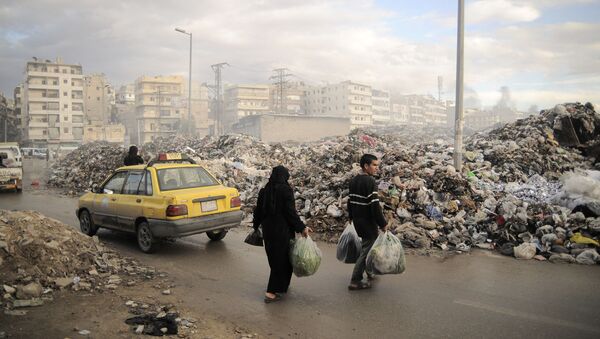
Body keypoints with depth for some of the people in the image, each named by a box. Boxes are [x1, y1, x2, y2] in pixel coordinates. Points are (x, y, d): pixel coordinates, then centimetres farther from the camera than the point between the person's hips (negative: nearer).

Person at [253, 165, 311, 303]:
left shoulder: (264, 191, 5)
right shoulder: (286, 190, -13)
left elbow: (258, 210, 11)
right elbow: (291, 212, -17)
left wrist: (256, 226, 26)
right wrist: (302, 227, -12)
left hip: (267, 230, 6)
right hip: (282, 230, -6)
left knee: (273, 257, 18)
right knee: (282, 259, 3)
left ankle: (281, 286, 33)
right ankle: (272, 292, 3)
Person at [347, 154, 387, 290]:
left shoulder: (353, 181, 8)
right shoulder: (370, 181, -18)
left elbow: (350, 201, 14)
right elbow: (375, 205, -22)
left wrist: (352, 217, 24)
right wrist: (383, 224, -16)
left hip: (357, 220, 9)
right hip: (368, 222, -9)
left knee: (367, 245, 23)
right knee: (367, 249, -2)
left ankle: (370, 272, 35)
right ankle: (355, 281, 0)